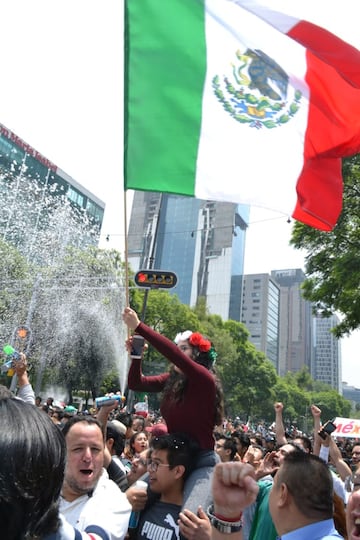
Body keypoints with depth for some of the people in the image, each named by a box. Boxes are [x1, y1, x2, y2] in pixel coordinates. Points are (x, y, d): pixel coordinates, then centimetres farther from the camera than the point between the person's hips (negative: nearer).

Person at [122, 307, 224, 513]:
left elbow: (173, 354, -32)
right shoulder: (172, 380, 5)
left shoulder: (204, 380, -17)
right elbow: (136, 383, 4)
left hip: (202, 463, -7)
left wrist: (138, 326, -32)